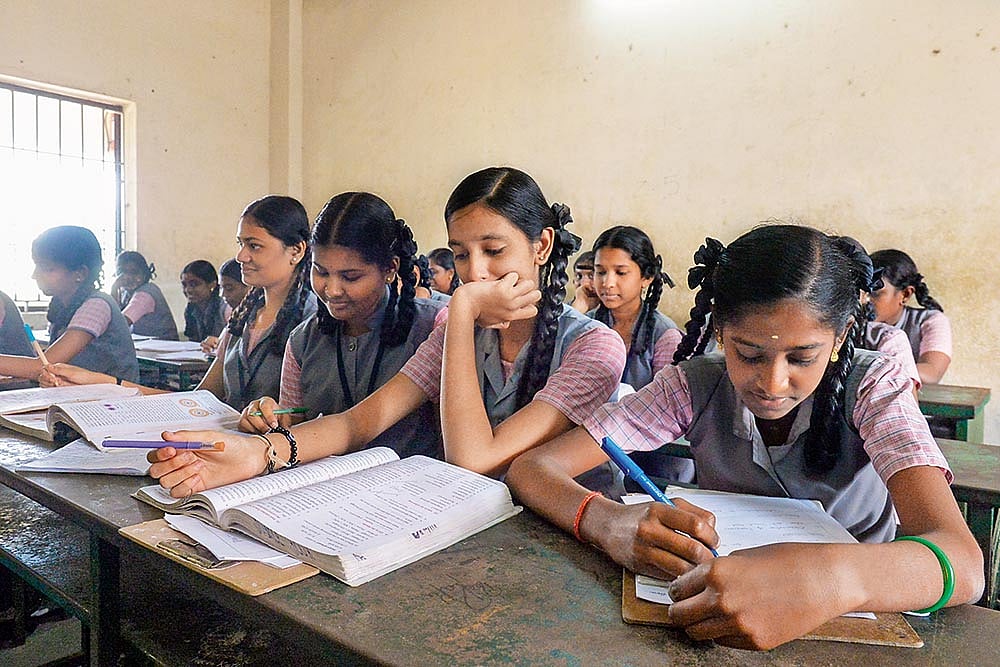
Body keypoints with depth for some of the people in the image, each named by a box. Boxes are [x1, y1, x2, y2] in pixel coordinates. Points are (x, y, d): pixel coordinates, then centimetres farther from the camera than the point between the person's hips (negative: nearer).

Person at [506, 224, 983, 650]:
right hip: (725, 619, 1)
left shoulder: (873, 386, -14)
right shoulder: (695, 386, -12)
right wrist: (610, 523, -38)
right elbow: (531, 468, -17)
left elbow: (962, 564, -28)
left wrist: (835, 577, -48)